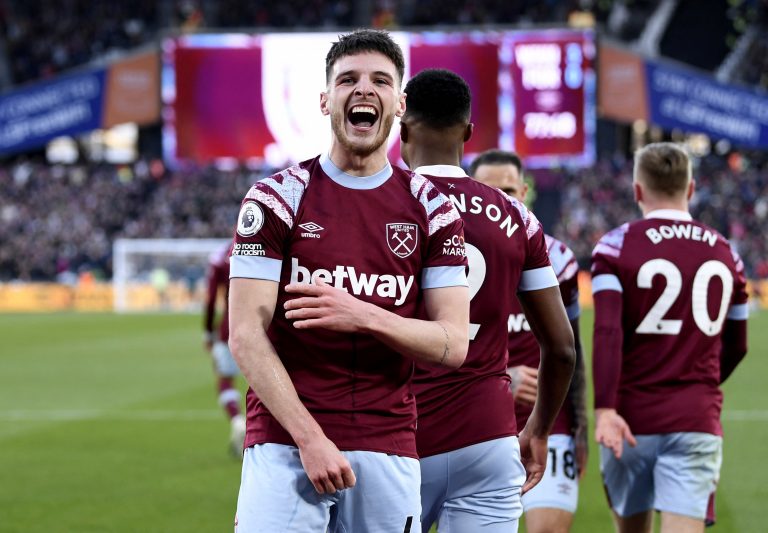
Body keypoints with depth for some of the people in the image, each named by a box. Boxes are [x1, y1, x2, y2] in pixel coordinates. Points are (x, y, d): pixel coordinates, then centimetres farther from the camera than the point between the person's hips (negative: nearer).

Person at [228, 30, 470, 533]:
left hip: (389, 449, 2)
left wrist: (364, 317, -15)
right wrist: (309, 437, -14)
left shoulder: (432, 209, 8)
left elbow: (453, 344, 2)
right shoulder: (276, 199, 2)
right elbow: (247, 335, -4)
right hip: (286, 443, -2)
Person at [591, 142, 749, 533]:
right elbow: (735, 347, 18)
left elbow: (607, 333, -16)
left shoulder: (617, 246, -3)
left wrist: (605, 409, -21)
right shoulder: (724, 254, 9)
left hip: (632, 421, -1)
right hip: (697, 423, 1)